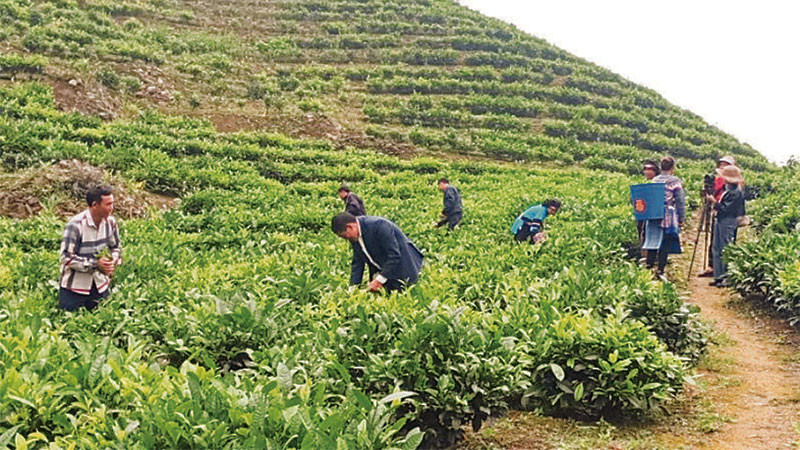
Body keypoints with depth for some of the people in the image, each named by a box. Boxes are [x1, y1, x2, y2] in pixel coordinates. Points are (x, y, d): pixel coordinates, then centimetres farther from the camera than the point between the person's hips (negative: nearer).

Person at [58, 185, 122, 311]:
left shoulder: (110, 222, -5)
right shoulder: (75, 225, -23)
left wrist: (114, 261, -12)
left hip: (99, 283, 5)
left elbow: (115, 247, 10)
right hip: (74, 285, -5)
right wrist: (95, 264, -28)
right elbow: (66, 258, -22)